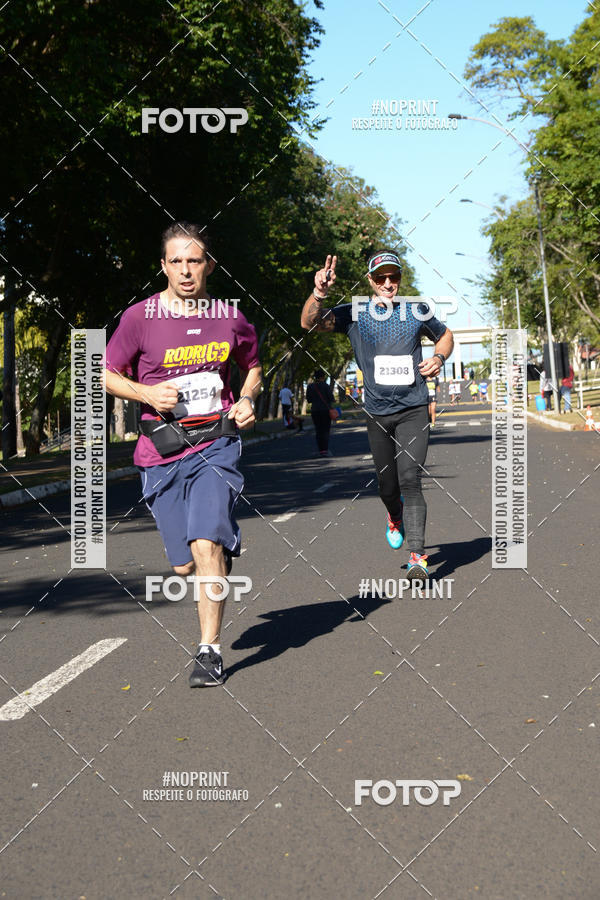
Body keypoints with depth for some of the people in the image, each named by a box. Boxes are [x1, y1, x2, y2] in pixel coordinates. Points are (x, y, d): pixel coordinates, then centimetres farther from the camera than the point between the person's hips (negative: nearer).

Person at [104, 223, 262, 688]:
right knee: (185, 565, 4)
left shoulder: (231, 319, 4)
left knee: (206, 544, -19)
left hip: (216, 444, 0)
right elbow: (106, 375, 6)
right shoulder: (140, 317, -3)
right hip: (162, 453, 1)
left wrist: (247, 400, 2)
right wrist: (147, 392, -12)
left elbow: (252, 367, 22)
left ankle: (210, 649, -6)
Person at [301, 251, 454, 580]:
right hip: (377, 414, 1)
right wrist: (319, 293, -32)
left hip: (414, 410, -1)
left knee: (410, 479, -15)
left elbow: (445, 335, 23)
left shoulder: (418, 311, 4)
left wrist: (439, 358, 1)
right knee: (387, 485, 10)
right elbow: (309, 323, -14)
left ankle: (417, 555, -14)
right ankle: (396, 519, 45)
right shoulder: (354, 314, 0)